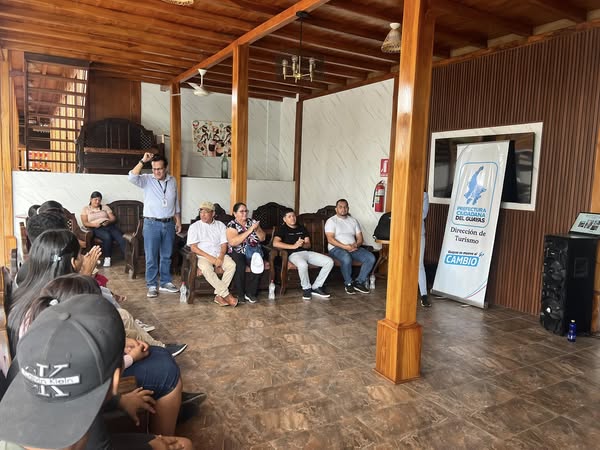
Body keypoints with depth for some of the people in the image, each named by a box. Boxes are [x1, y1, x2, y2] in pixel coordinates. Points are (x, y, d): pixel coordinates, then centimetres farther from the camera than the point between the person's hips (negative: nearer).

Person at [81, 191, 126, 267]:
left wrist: (108, 222, -10)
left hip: (109, 226, 2)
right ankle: (107, 258, -25)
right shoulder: (85, 209, 16)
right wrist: (94, 224, -14)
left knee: (121, 238, -30)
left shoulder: (105, 207, 22)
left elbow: (113, 219, 13)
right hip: (96, 228, -2)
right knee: (107, 237, -38)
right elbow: (85, 223, 5)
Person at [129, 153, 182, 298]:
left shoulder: (172, 181, 7)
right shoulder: (147, 180, -4)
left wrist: (178, 221, 12)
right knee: (151, 257, 1)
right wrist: (143, 161, -27)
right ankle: (152, 285, 11)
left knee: (166, 256, 12)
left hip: (169, 224, 3)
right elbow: (132, 177, -25)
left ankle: (166, 283, 22)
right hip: (152, 224, -3)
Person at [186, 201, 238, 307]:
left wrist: (220, 257, -14)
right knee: (206, 268, -36)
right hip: (203, 256, -2)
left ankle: (219, 295, -26)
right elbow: (193, 247, -4)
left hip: (219, 255, 3)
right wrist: (209, 257, -15)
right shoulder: (194, 226, 6)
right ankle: (227, 295, -32)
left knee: (231, 265, -28)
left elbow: (224, 244, 7)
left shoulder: (220, 225, 13)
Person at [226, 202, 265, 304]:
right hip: (238, 252, -3)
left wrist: (257, 229, -9)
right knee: (240, 265, -35)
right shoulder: (231, 225, -1)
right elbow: (232, 242, -18)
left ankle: (250, 293, -16)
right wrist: (249, 231, -18)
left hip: (254, 251, 3)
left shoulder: (252, 222, 12)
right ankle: (240, 294, -16)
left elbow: (263, 238, 12)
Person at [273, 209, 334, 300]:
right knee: (303, 264, -41)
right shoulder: (282, 229, 6)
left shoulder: (302, 228, 23)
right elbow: (275, 243, -13)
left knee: (329, 262, -14)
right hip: (294, 254, -6)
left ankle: (316, 287, -5)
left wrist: (302, 244, -9)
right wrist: (294, 246, -17)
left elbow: (308, 244, 17)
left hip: (307, 252, 6)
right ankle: (306, 288, -15)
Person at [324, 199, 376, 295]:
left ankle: (359, 282, -9)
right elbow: (330, 239, -12)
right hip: (336, 248, -5)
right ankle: (348, 283, -14)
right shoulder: (331, 221, 1)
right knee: (347, 258, -38)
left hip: (353, 248, 5)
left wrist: (356, 245, -12)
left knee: (371, 258, -18)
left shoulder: (354, 221, 17)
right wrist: (345, 247, -22)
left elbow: (360, 238, 13)